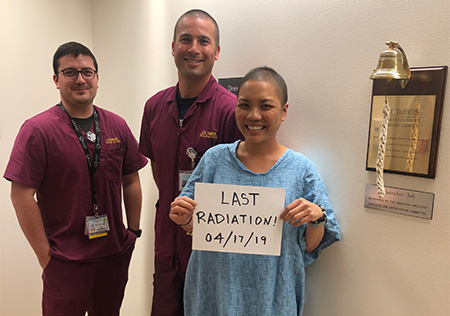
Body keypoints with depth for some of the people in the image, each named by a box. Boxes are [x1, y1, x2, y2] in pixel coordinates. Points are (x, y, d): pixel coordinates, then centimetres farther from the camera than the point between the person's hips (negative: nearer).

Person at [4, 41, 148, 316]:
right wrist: (45, 255, -11)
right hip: (65, 260, -4)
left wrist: (133, 232, 5)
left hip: (116, 254, 4)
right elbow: (22, 195, -12)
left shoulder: (117, 125, 2)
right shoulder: (37, 129, -10)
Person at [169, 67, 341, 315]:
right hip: (213, 289, 2)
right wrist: (185, 220, -14)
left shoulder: (300, 169, -8)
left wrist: (318, 218, -20)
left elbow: (311, 248, -2)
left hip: (272, 295, -1)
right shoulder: (215, 159, -4)